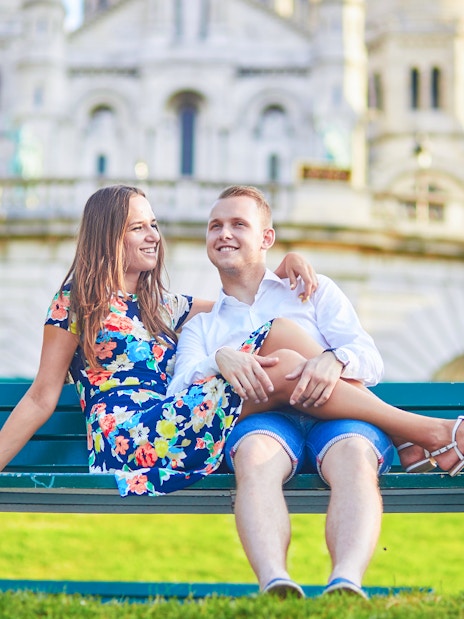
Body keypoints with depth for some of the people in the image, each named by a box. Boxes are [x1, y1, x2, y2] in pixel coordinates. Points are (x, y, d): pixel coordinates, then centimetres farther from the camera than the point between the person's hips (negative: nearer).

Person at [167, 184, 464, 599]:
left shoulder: (313, 291, 26)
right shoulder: (200, 327, 28)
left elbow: (372, 362, 10)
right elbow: (178, 393, 6)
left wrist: (335, 360, -16)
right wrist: (220, 360, -17)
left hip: (338, 418, 0)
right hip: (264, 421, 0)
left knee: (354, 456, -37)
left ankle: (345, 583, -62)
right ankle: (274, 583, -57)